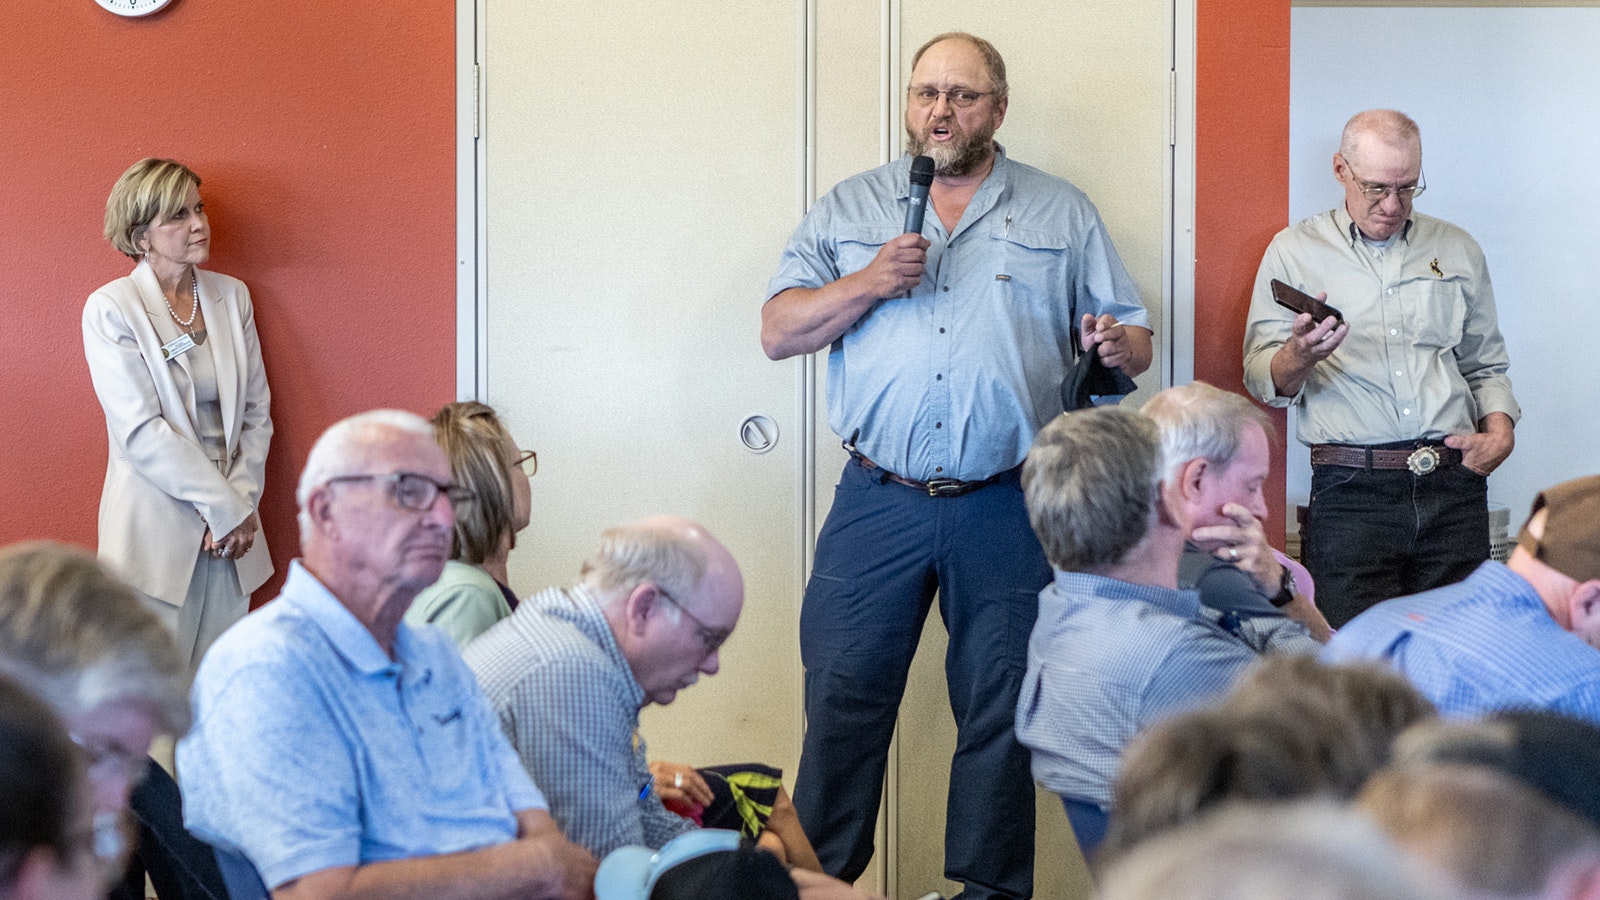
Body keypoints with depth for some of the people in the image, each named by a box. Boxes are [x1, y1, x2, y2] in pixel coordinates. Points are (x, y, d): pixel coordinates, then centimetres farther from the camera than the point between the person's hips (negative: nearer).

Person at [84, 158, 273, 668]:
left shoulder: (232, 297, 9)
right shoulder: (110, 310, -6)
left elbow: (256, 411, 10)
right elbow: (142, 433, -12)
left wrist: (242, 502, -3)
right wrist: (226, 507, -13)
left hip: (232, 530, 5)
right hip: (157, 527, -4)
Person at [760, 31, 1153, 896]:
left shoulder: (1062, 214, 11)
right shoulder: (848, 208, 12)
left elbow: (1133, 340, 10)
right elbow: (779, 331, 5)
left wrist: (1117, 346, -14)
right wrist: (868, 284, -9)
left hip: (1008, 509, 0)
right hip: (877, 501, 0)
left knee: (1001, 711, 4)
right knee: (841, 701, -1)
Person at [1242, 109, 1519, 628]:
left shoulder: (1457, 250, 17)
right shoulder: (1295, 251, 7)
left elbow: (1485, 365, 23)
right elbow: (1262, 381, 2)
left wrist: (1500, 433, 4)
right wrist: (1299, 355, -20)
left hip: (1454, 489, 3)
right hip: (1351, 492, -3)